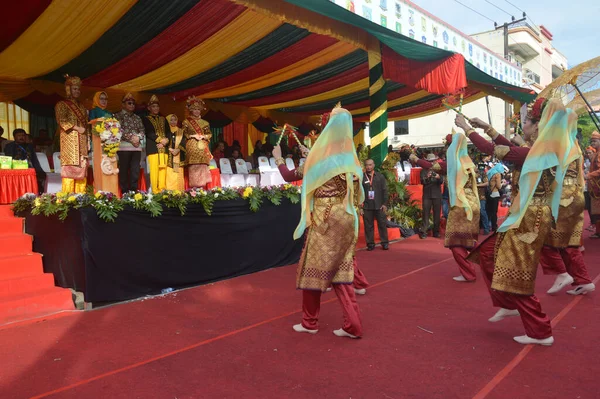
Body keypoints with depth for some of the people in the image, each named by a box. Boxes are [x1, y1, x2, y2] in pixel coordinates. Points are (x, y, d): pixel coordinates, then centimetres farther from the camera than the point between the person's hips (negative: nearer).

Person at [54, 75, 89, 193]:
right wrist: (77, 128, -15)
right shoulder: (62, 104, 4)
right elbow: (62, 121, -9)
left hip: (82, 141, 6)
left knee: (82, 168, -1)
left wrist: (88, 140, 11)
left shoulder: (81, 106, 22)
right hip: (69, 140, -6)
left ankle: (81, 195, -1)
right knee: (70, 168, -11)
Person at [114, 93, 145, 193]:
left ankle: (134, 191, 7)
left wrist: (138, 137, -8)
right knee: (124, 170, -3)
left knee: (135, 170, 1)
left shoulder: (137, 118, 20)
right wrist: (131, 137, -14)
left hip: (137, 147, 4)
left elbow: (142, 130, 12)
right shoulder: (118, 116, 5)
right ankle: (124, 191, 1)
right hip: (124, 146, -4)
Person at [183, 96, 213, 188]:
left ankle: (202, 186, -3)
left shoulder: (204, 123, 15)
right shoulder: (186, 121, 8)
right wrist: (193, 136, -8)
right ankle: (194, 187, -7)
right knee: (193, 166, -9)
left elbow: (209, 134, 14)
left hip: (202, 146, 2)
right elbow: (184, 134, 5)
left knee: (202, 166, -5)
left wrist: (203, 136, -5)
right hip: (192, 146, -2)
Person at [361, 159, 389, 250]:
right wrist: (360, 207, -3)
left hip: (379, 205, 0)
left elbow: (384, 190, 6)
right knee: (368, 226, 3)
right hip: (367, 206, 0)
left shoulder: (380, 176, 6)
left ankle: (385, 243, 14)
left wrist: (384, 203, -1)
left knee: (382, 224, 4)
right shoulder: (362, 178, 2)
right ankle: (370, 244, 12)